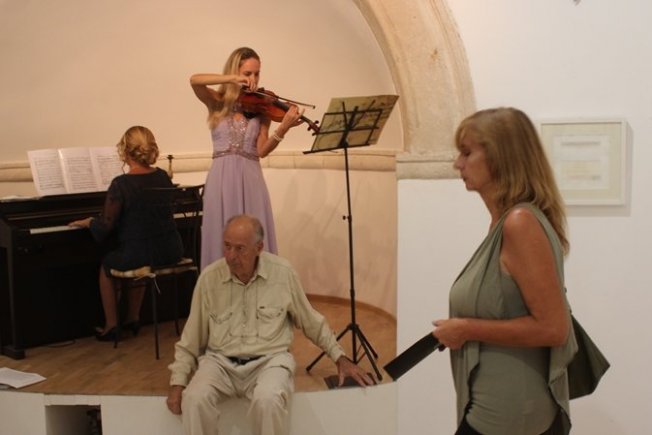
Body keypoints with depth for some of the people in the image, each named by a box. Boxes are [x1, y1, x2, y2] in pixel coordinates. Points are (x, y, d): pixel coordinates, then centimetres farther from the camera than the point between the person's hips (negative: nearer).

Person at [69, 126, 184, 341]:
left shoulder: (121, 184, -16)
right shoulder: (163, 177, 1)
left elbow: (105, 226, -12)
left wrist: (88, 222, 10)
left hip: (139, 254, -5)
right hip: (171, 251, 5)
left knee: (106, 265, 24)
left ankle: (111, 325, 27)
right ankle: (132, 319, 40)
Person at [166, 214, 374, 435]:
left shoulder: (283, 272, -5)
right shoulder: (209, 277, -3)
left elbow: (312, 322, 10)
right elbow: (191, 337, 7)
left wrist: (340, 358, 10)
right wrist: (177, 382, -1)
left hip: (269, 360, -1)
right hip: (220, 361, 1)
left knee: (268, 400, -34)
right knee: (194, 399, -30)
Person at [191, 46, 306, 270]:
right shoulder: (217, 102, 6)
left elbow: (261, 151, -5)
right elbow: (195, 80, -13)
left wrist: (283, 128, -21)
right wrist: (232, 79, -19)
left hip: (251, 178, 1)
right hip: (222, 179, -1)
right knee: (223, 239, -1)